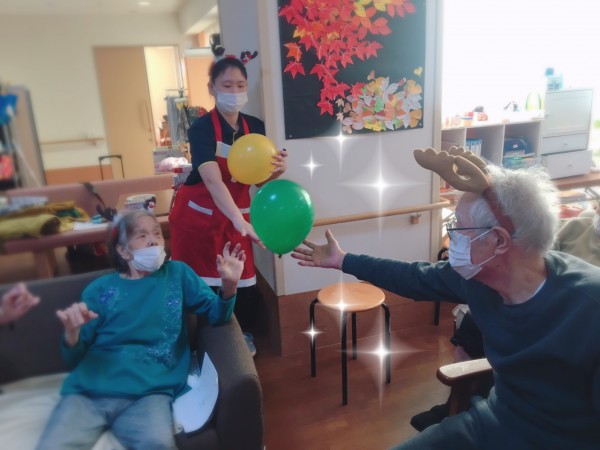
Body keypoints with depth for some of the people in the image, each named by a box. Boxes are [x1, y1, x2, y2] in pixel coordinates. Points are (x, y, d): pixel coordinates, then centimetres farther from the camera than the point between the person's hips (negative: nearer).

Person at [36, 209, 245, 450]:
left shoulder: (176, 273, 13)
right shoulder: (100, 288, 12)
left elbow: (215, 314, 6)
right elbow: (73, 358, 12)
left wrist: (229, 286, -14)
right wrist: (72, 333, -12)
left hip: (148, 392, -1)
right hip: (88, 391, 2)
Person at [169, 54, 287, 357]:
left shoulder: (255, 127, -5)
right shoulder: (201, 128, -21)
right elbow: (213, 180, -37)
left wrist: (276, 170, -23)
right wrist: (242, 222, -51)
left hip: (234, 217, 4)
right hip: (198, 217, -3)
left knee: (243, 281, 2)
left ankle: (242, 335, 29)